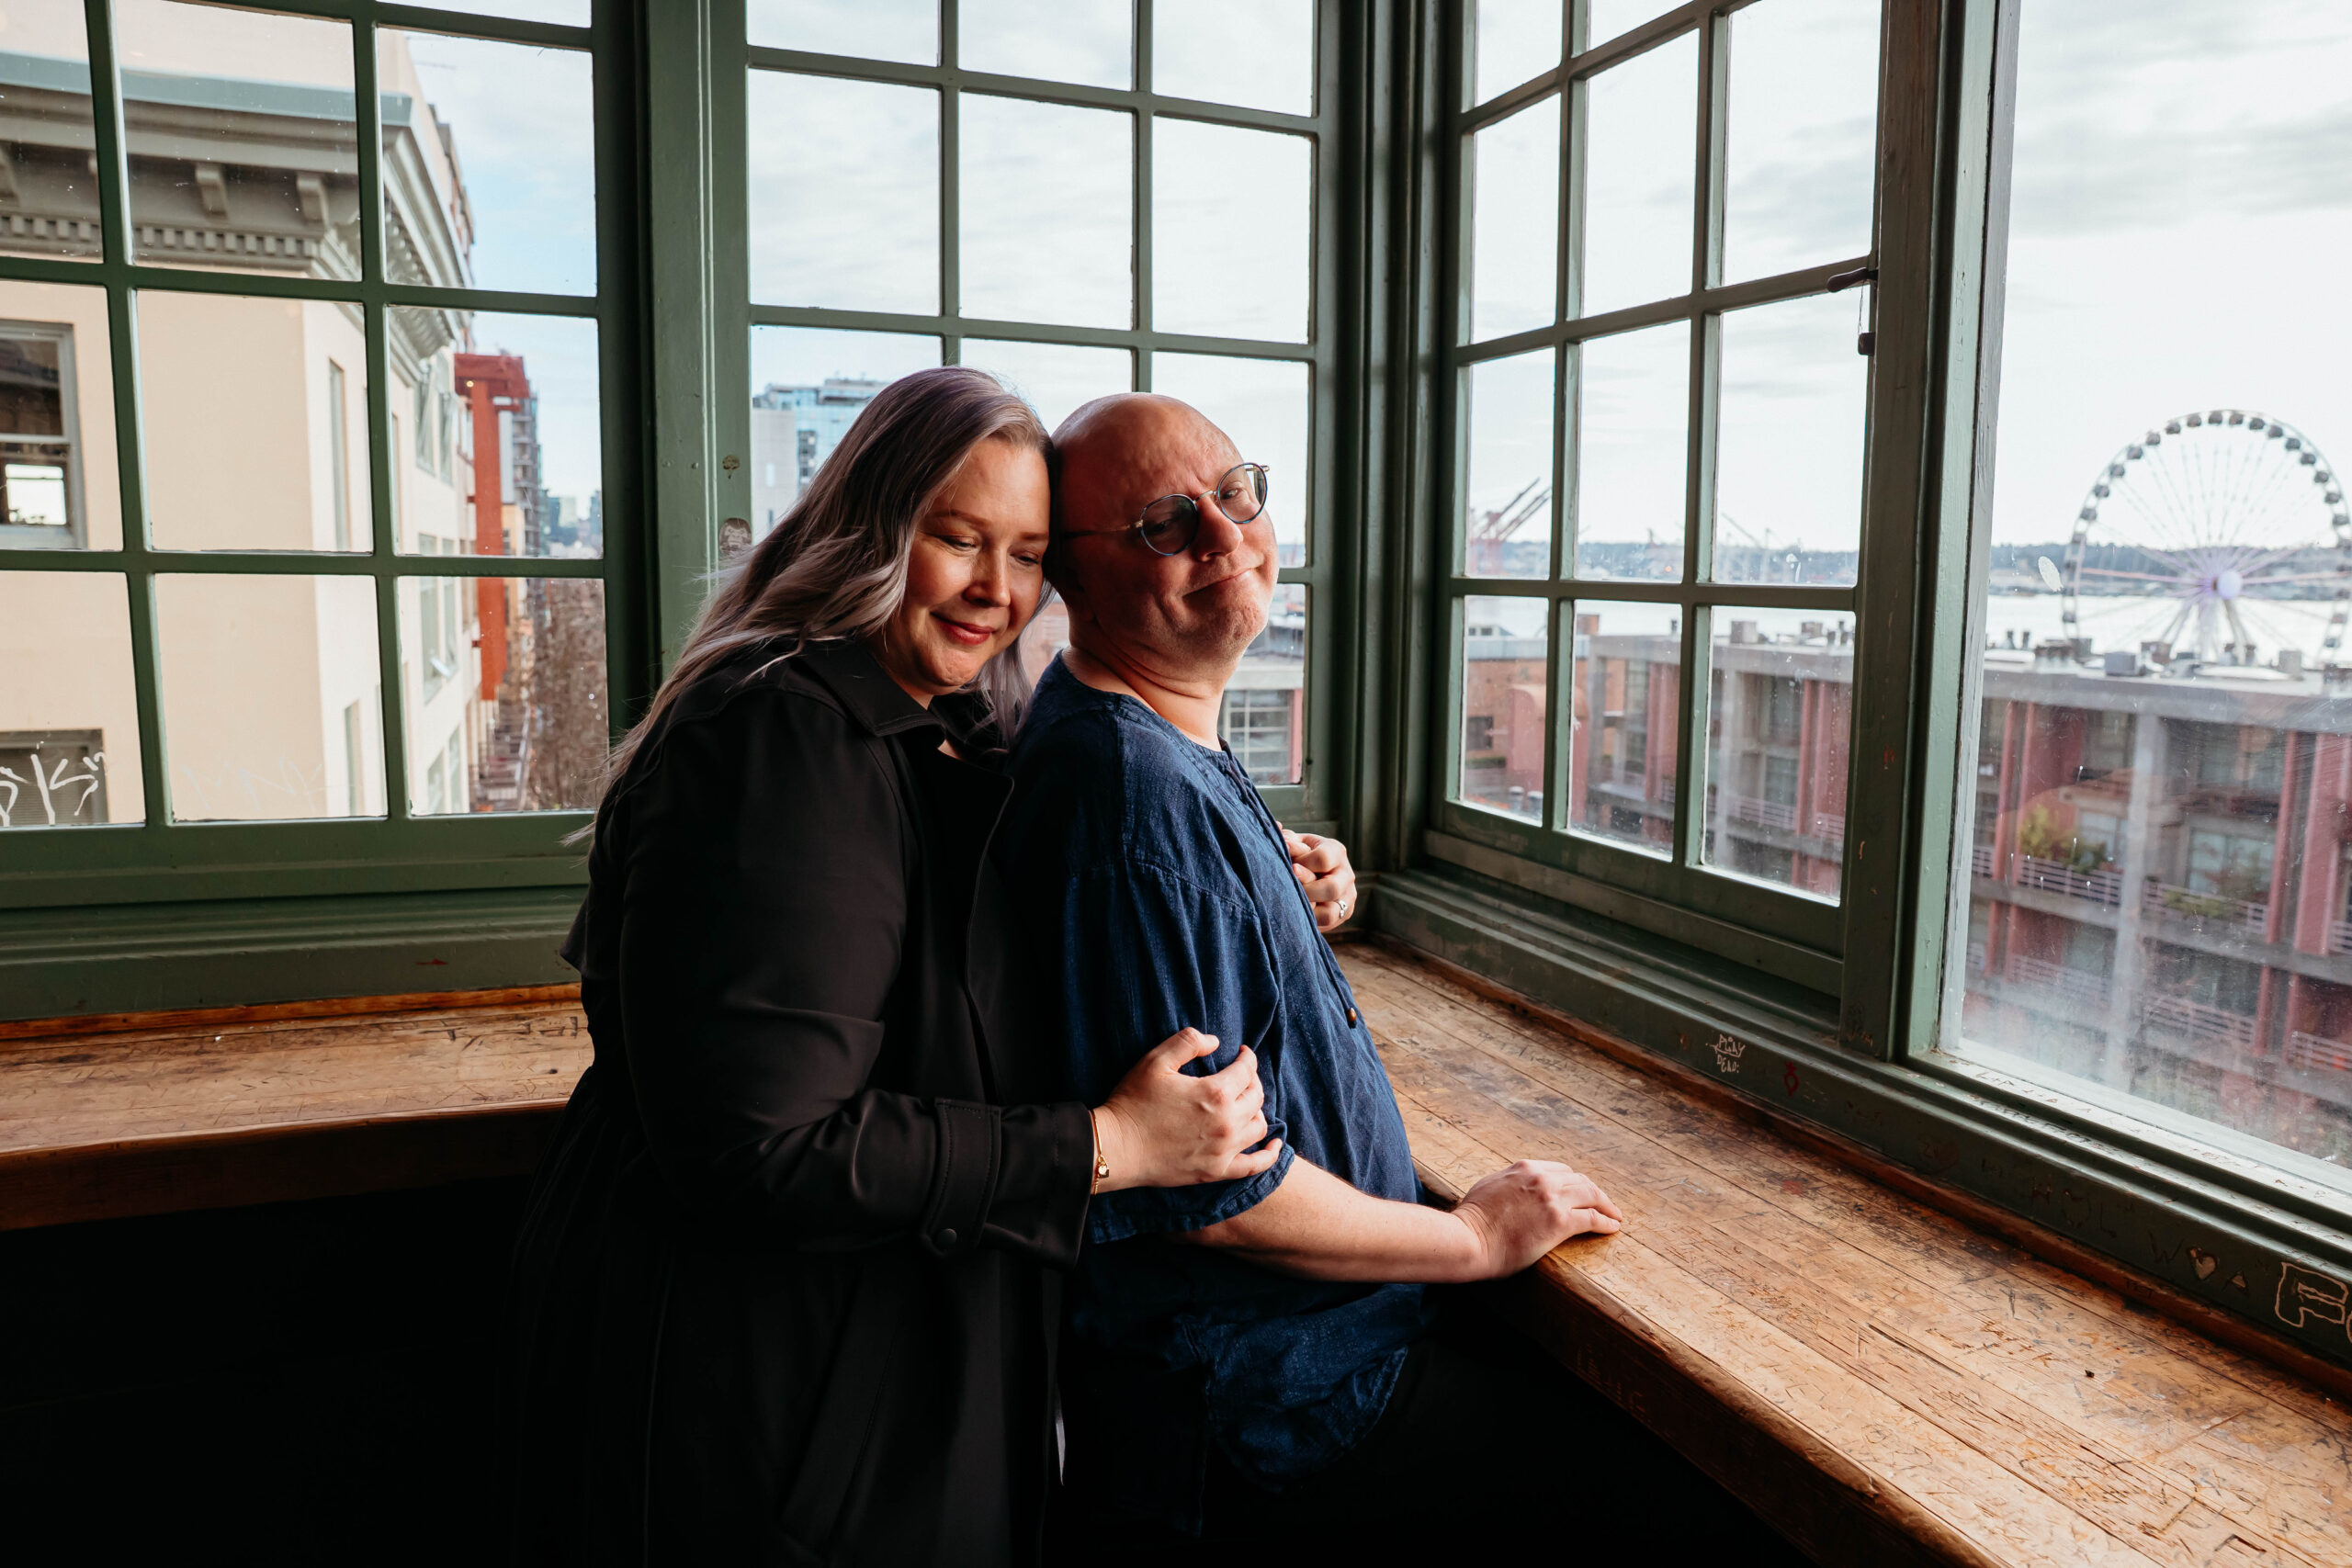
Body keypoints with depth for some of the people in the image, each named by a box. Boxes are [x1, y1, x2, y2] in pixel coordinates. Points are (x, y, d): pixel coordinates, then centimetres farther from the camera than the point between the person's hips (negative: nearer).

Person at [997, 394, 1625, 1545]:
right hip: (1259, 1415, -10)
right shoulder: (1138, 793, -28)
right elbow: (1210, 1192, -26)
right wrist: (1475, 1238, -12)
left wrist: (1295, 905, 6)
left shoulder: (1136, 746, 7)